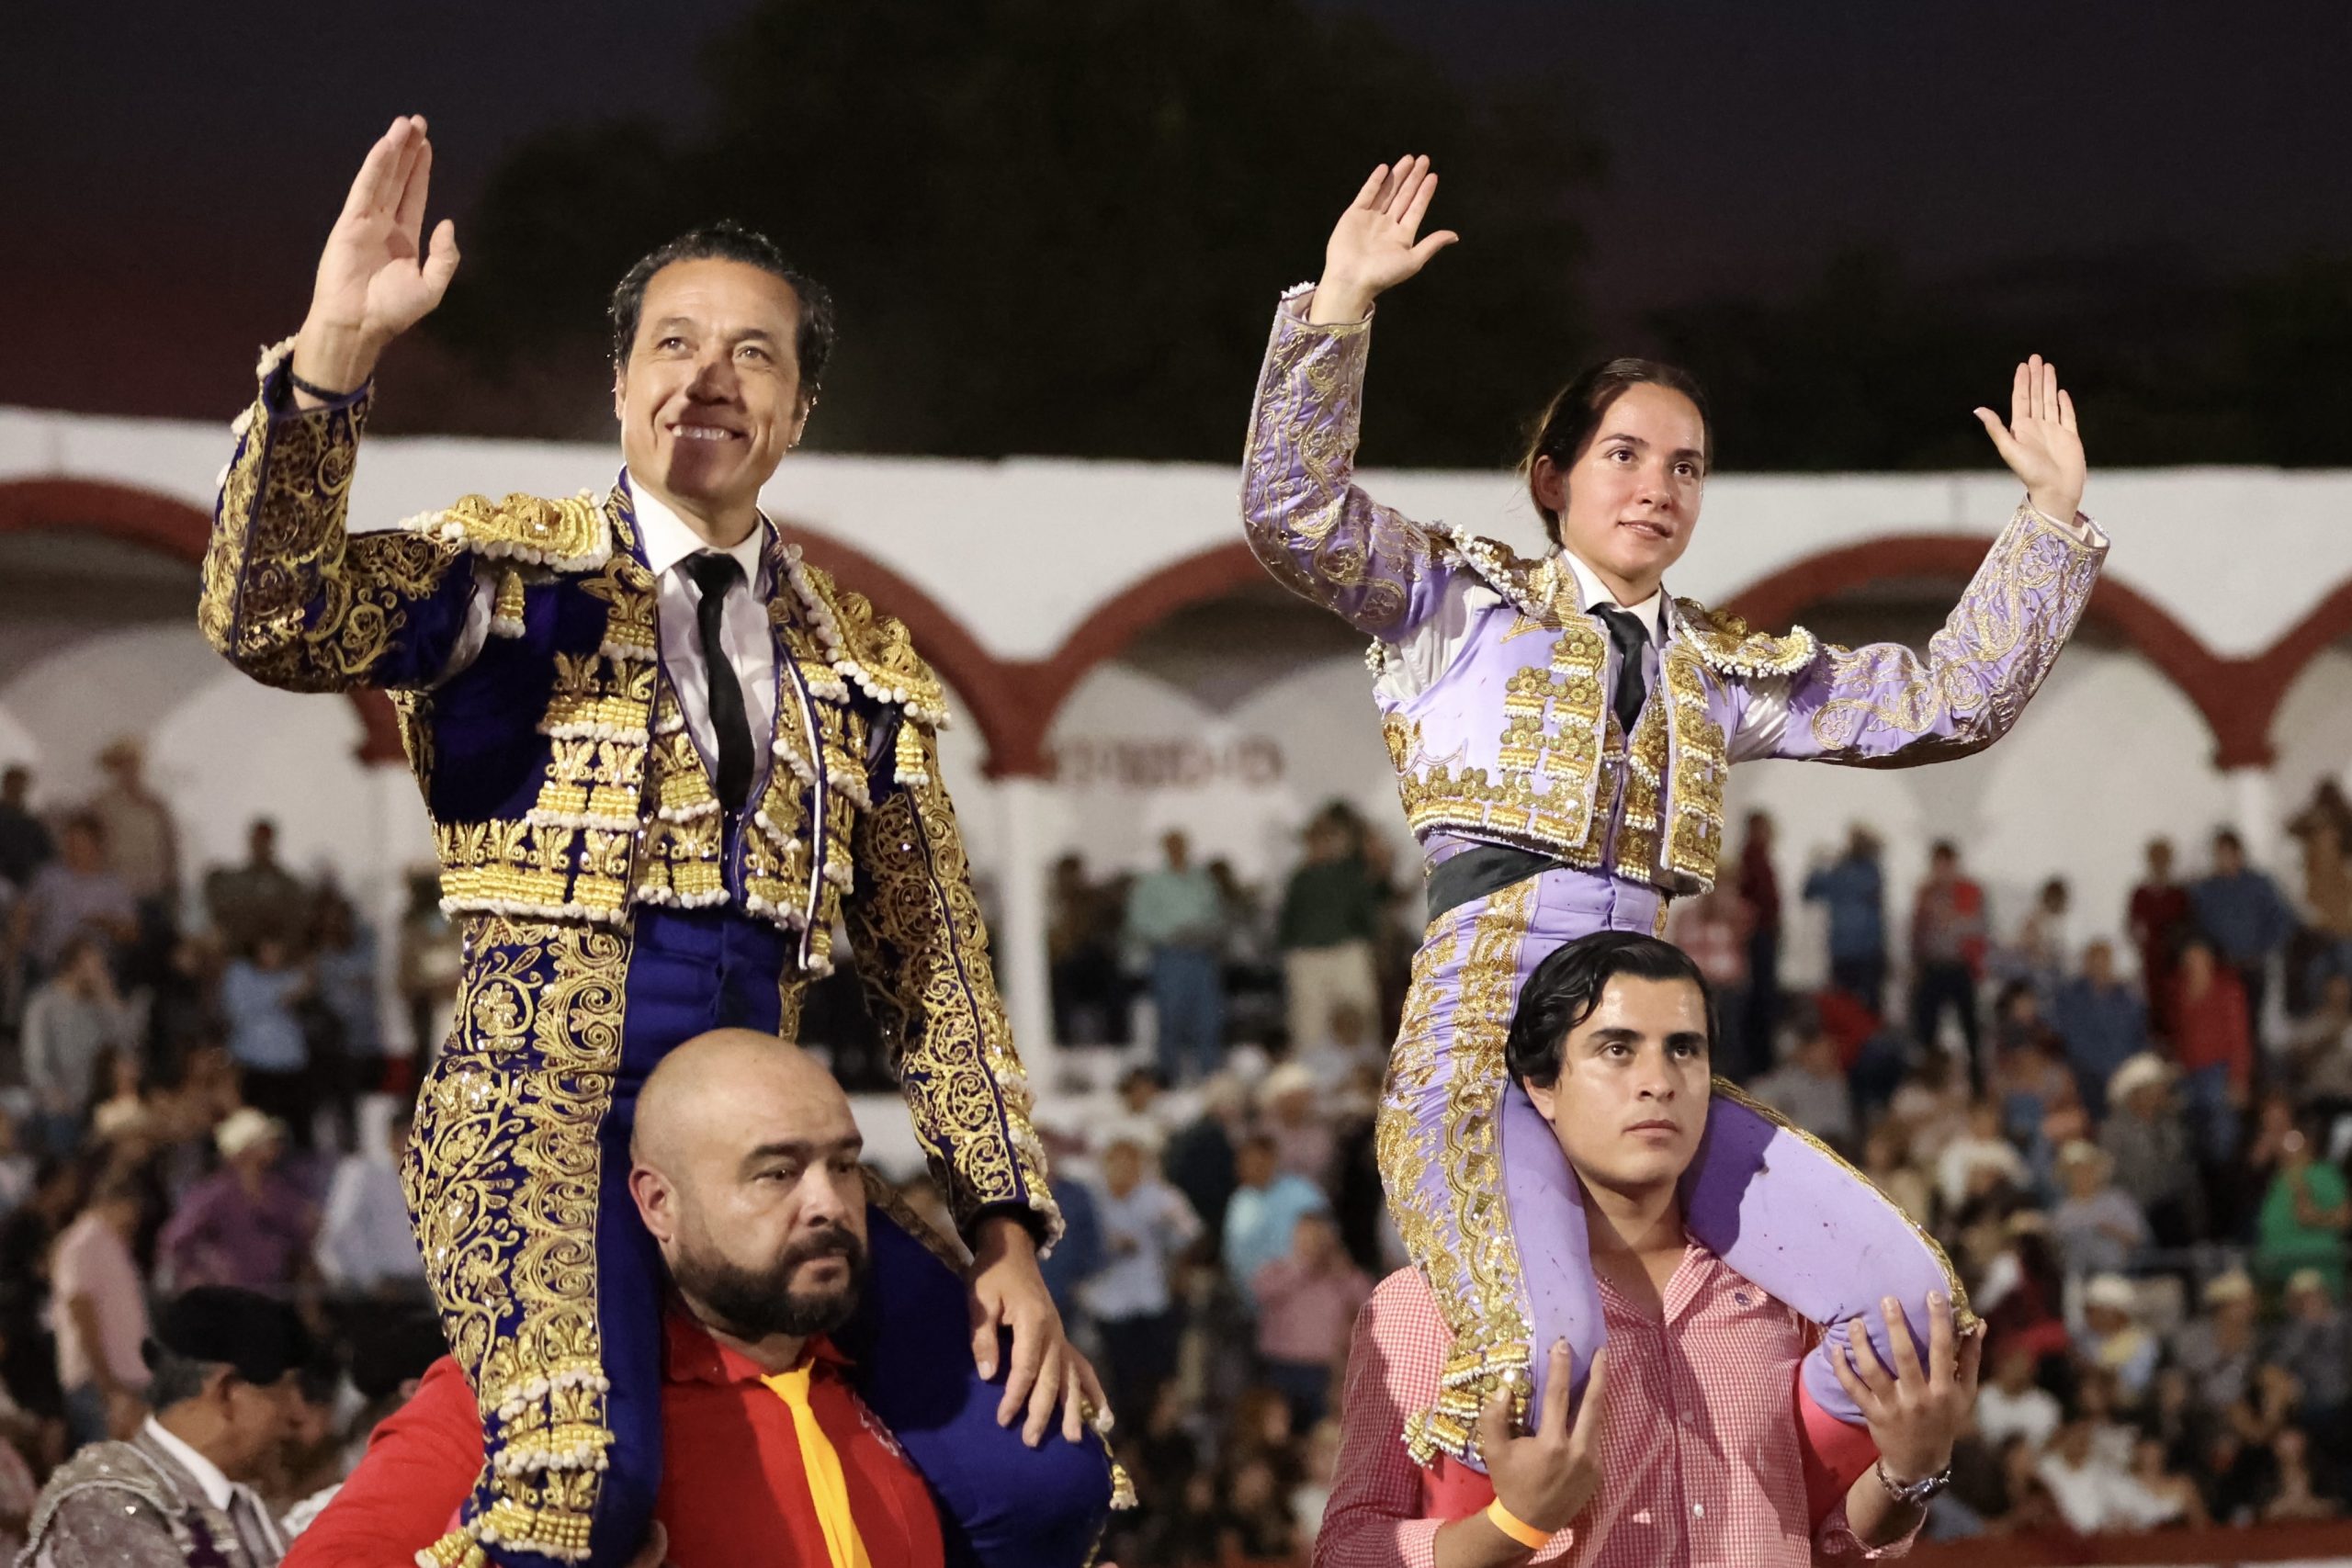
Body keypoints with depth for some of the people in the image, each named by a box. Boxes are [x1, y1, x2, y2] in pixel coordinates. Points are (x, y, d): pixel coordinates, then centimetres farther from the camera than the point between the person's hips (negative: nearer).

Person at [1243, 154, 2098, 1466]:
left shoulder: (1728, 669, 24)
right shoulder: (1466, 599, 12)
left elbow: (1950, 700, 22)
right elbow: (1293, 515, -4)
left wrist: (2054, 510, 17)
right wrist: (1343, 300, -11)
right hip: (1485, 1037, -5)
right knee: (1554, 1383, -31)